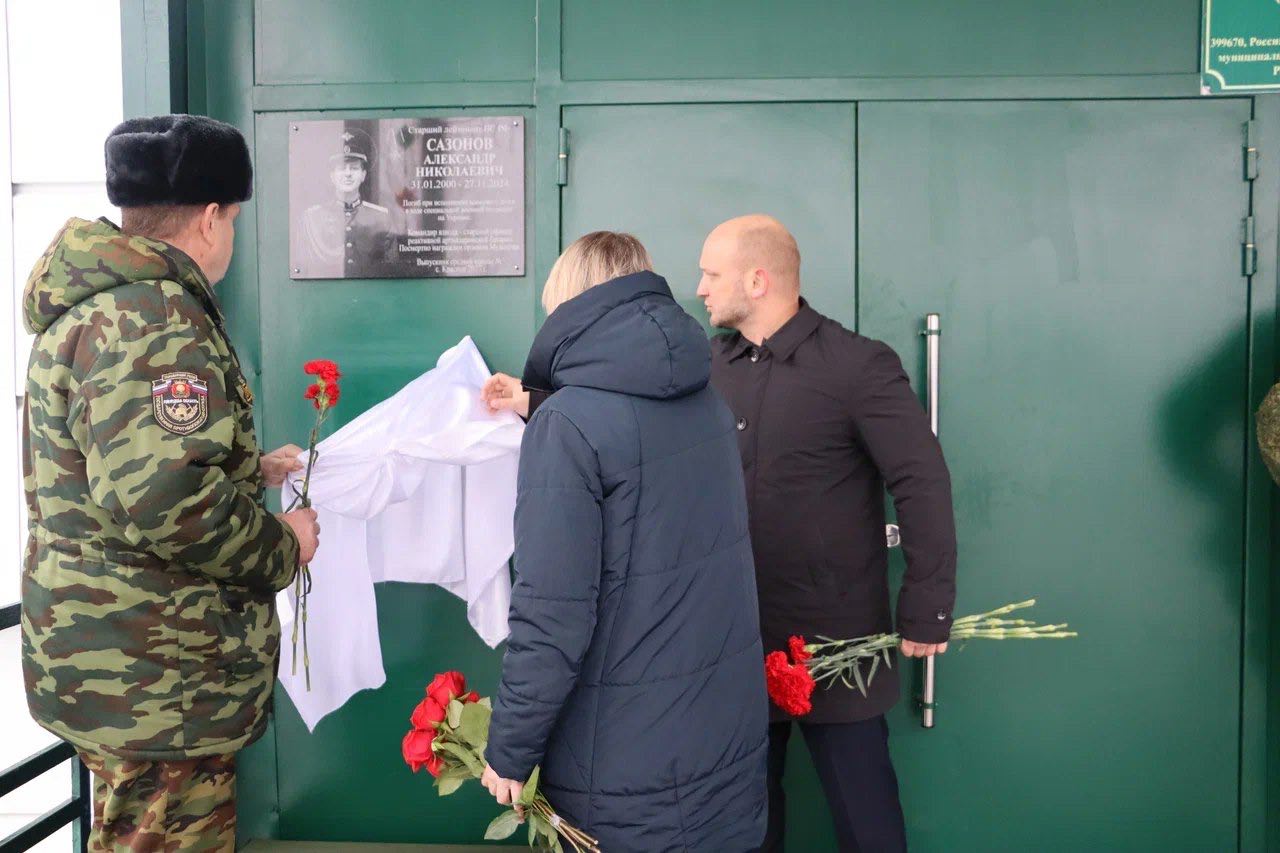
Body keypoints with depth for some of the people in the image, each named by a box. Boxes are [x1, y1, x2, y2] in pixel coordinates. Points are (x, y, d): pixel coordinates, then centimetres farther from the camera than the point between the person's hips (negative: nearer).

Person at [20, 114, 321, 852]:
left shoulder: (94, 304, 14)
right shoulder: (153, 320, -21)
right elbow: (165, 497, -32)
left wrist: (250, 471, 22)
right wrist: (280, 548, -16)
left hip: (109, 660, 11)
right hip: (156, 680, -10)